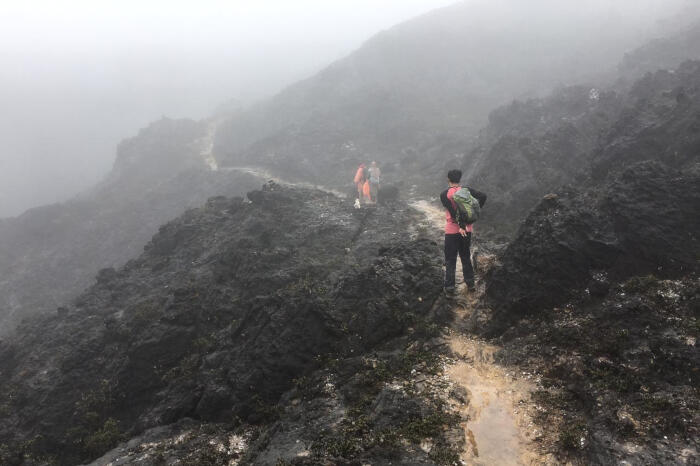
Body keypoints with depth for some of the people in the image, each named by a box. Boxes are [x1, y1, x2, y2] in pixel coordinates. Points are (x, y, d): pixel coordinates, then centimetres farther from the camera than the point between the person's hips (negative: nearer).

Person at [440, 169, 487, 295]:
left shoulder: (444, 194, -10)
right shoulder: (467, 190, 1)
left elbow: (453, 212, -19)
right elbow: (483, 196, -9)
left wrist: (461, 227, -19)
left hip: (452, 230, -4)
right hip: (467, 230, 4)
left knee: (450, 260, 6)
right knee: (466, 257, 19)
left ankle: (449, 287, 8)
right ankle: (470, 284, 22)